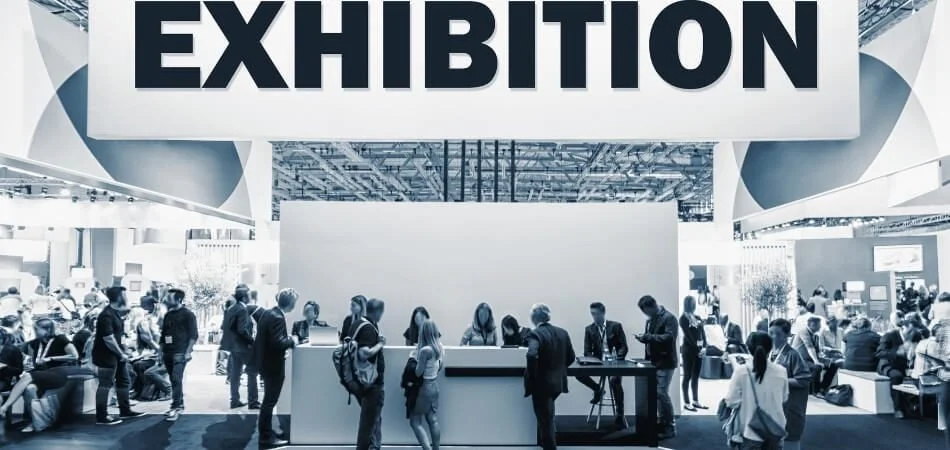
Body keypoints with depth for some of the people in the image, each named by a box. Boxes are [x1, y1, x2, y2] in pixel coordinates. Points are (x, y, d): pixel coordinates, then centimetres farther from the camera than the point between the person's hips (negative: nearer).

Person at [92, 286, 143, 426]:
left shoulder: (116, 312, 7)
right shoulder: (106, 315, -22)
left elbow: (126, 309, 34)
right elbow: (108, 339, -25)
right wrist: (121, 354, -18)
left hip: (116, 353, 10)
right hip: (107, 355, -10)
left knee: (124, 381, 17)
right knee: (105, 385, -4)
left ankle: (125, 410, 27)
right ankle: (101, 416, 2)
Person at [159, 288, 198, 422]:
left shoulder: (187, 314, -4)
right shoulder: (168, 315, 15)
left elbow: (193, 335, -8)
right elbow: (163, 334, 20)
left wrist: (188, 352, -15)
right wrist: (162, 352, 14)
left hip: (180, 353, -7)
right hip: (168, 353, 7)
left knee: (177, 379, -15)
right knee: (174, 380, 10)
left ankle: (175, 408, -15)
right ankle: (179, 405, 19)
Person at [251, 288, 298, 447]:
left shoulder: (268, 313, 6)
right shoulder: (278, 318, -24)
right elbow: (278, 342, -30)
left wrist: (287, 340, 9)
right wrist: (291, 340, -13)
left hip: (265, 361, 10)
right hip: (273, 364, -10)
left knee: (269, 400, 21)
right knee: (270, 401, 1)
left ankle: (266, 431, 33)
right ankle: (266, 436, 11)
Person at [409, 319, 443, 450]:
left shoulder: (425, 350, -24)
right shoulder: (439, 347, 0)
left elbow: (418, 373, -20)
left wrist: (415, 355, -9)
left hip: (424, 388, -8)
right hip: (435, 385, 8)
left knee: (415, 421, 2)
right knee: (433, 420, 12)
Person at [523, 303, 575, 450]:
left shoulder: (535, 334, -18)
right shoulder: (562, 332, 3)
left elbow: (532, 355, -35)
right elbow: (571, 357, 9)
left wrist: (532, 375, -21)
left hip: (541, 383, -7)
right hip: (558, 382, 7)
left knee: (545, 420, 4)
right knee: (547, 417, 26)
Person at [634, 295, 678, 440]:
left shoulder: (669, 318, -11)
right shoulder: (650, 320, 14)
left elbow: (669, 337, -23)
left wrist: (649, 336, -26)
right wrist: (643, 338, 5)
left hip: (665, 362, -8)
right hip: (654, 361, 8)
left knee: (662, 393, -10)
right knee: (656, 393, 10)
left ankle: (670, 427, 0)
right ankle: (662, 423, 22)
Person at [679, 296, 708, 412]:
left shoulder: (698, 318, 13)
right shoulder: (683, 318, -7)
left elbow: (703, 334, 7)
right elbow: (688, 335, -13)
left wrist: (704, 347, -7)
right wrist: (697, 348, -17)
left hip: (698, 350, 6)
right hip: (688, 350, -6)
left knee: (696, 377, 10)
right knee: (687, 376, -2)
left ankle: (696, 401, 17)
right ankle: (686, 403, 1)